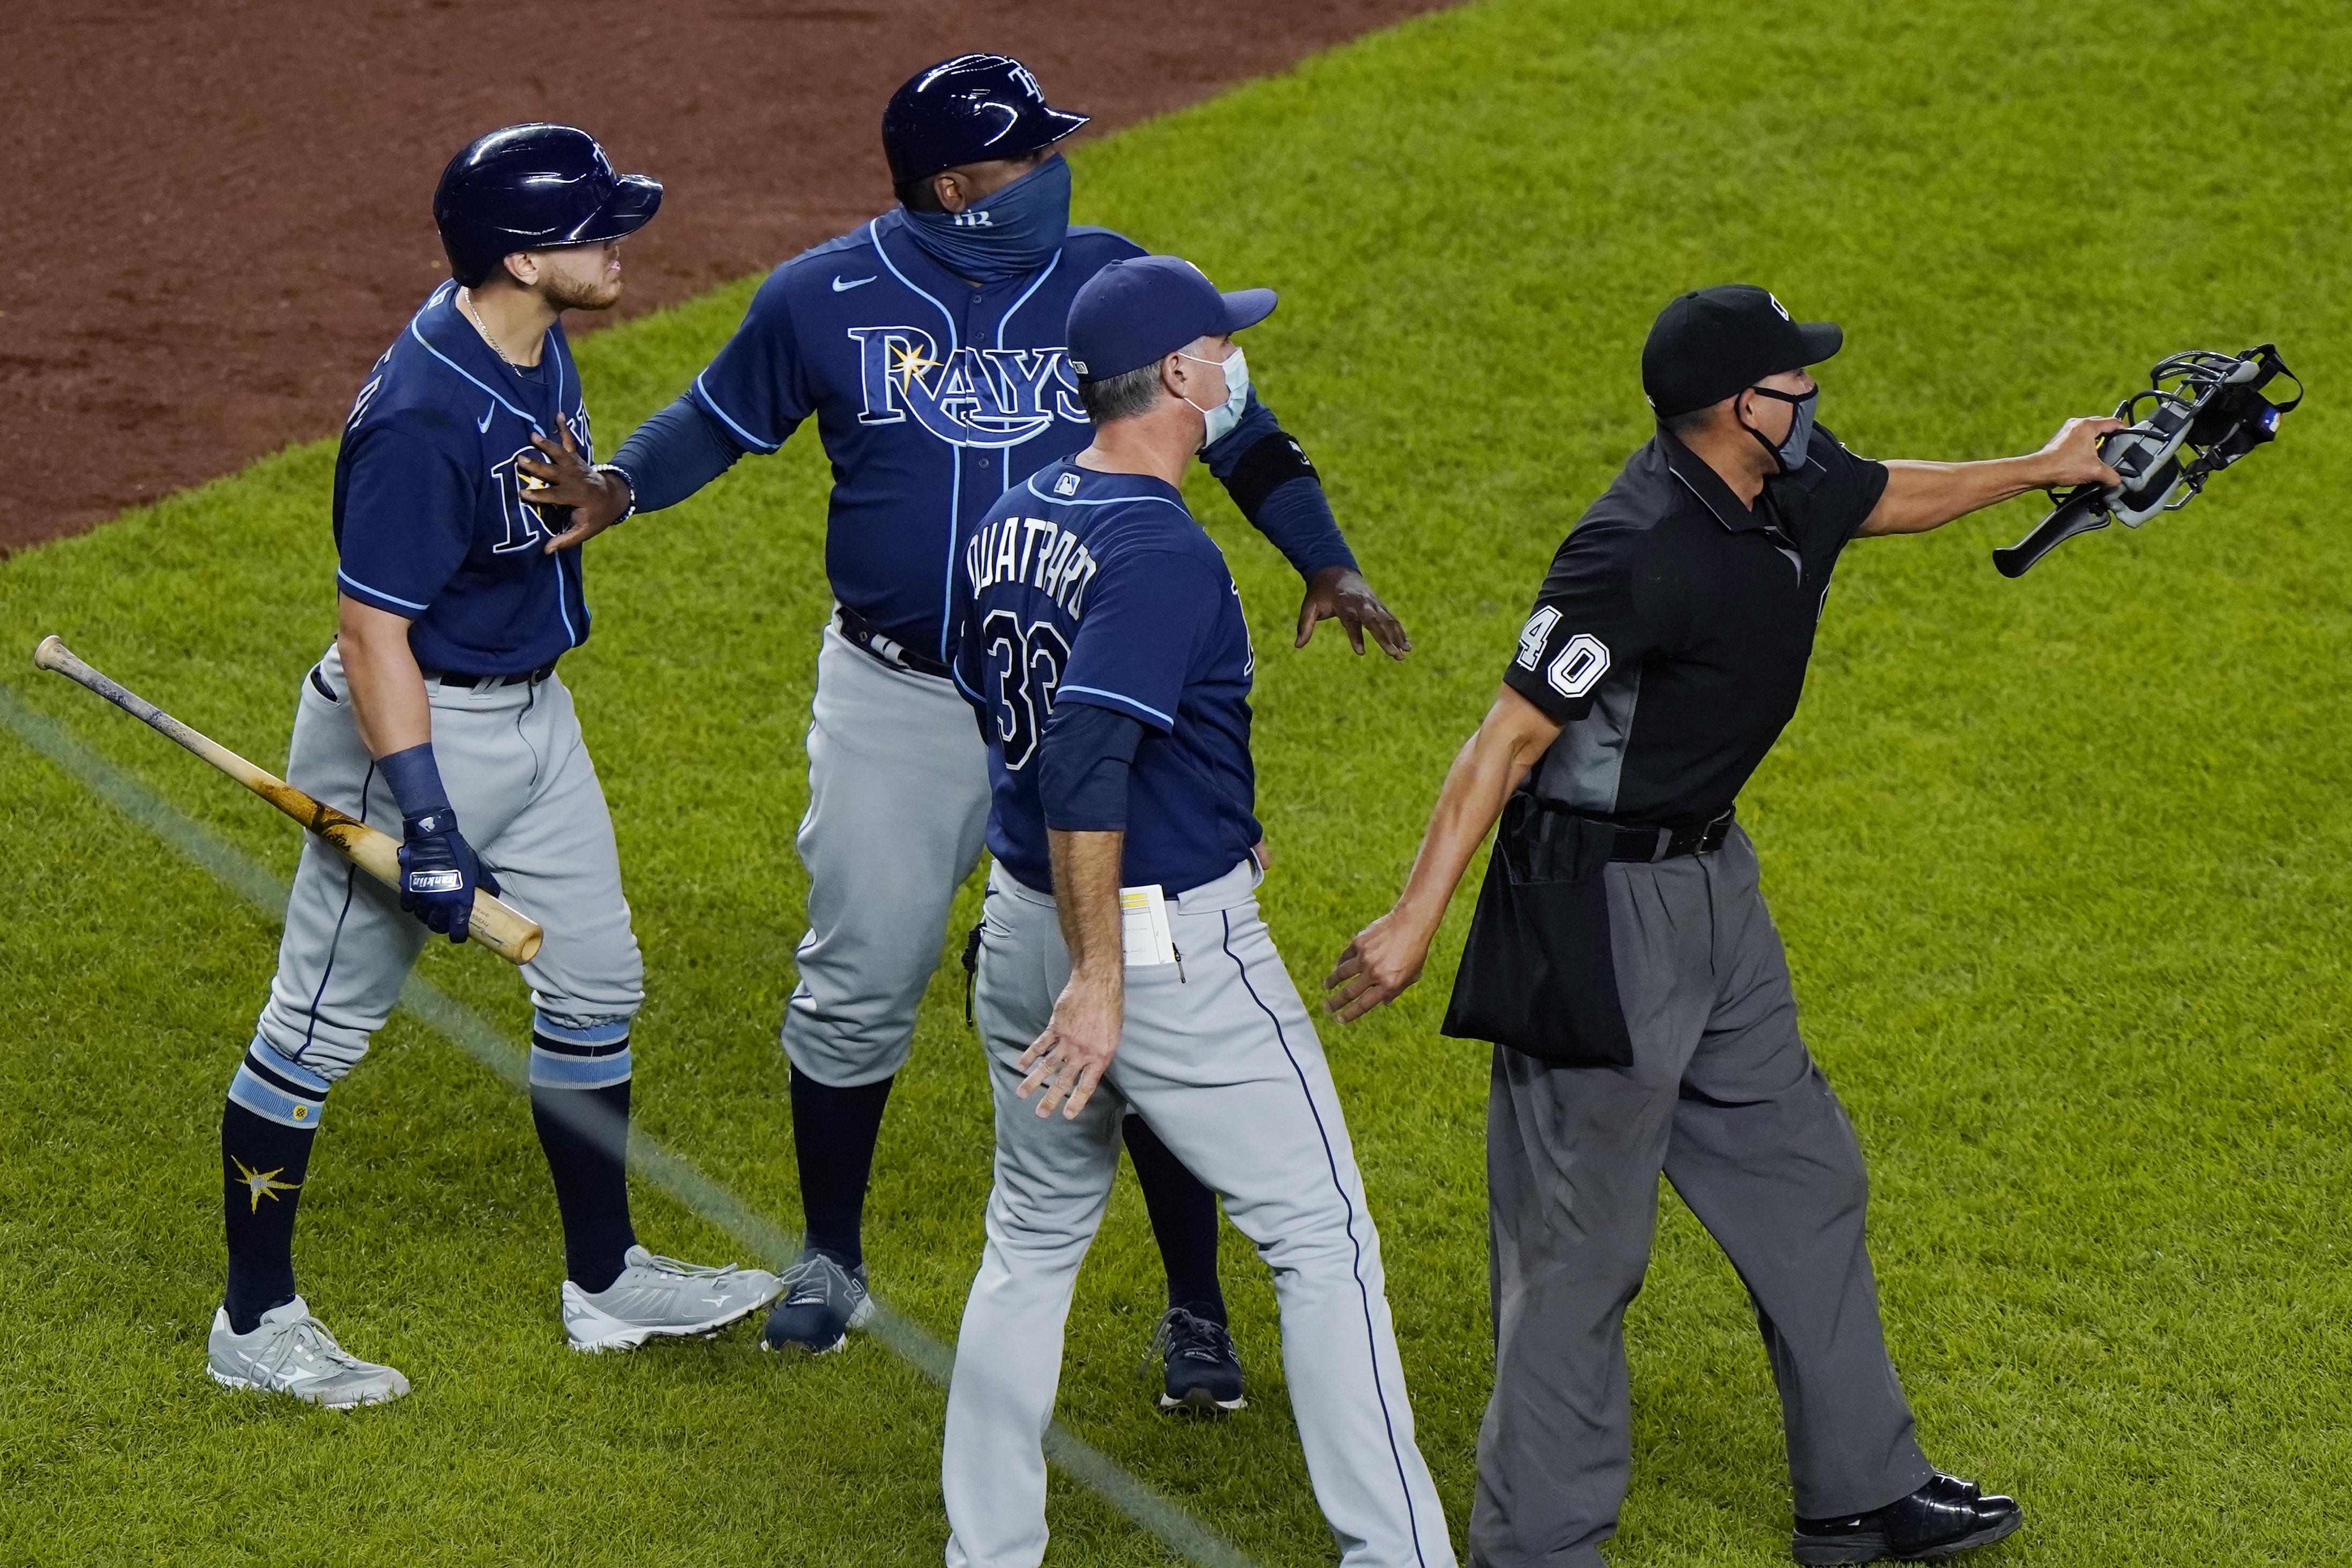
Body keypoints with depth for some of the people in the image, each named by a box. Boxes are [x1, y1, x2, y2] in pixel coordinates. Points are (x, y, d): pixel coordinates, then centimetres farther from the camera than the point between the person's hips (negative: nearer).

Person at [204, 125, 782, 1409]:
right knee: (322, 1023, 3)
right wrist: (427, 822, -28)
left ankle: (605, 1281, 33)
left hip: (533, 713, 10)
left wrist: (585, 498, 2)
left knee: (595, 987, 18)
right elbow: (372, 627, -27)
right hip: (419, 727, -10)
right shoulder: (425, 415, -28)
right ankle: (256, 1324, 14)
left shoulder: (537, 343, 0)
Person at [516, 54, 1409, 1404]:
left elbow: (1236, 428, 2)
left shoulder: (1110, 282, -5)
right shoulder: (826, 301, -5)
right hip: (896, 707, 1)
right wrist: (619, 489, -8)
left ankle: (1198, 1311, 9)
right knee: (857, 984, 11)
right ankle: (833, 1262, 33)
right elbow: (723, 416, 10)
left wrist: (1327, 566, -11)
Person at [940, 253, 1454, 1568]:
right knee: (1324, 1237, 3)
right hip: (1173, 943, -8)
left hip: (1026, 922, 8)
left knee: (1035, 1240, 20)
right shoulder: (1163, 551, -21)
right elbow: (1080, 759, -30)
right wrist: (1101, 977, -27)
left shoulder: (1009, 524, 5)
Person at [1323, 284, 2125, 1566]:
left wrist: (2043, 469, 37)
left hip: (1710, 884, 10)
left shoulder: (1789, 483, -1)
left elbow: (1889, 497, 24)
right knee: (1581, 1243, -1)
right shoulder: (1638, 553, -27)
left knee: (1800, 1180, 18)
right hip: (1599, 910, -10)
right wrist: (1415, 920, -25)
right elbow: (1508, 738, -24)